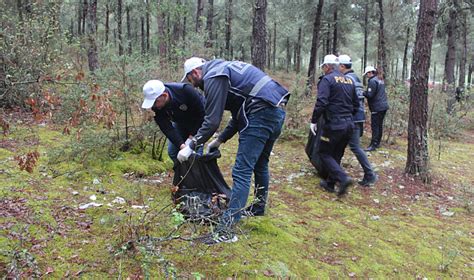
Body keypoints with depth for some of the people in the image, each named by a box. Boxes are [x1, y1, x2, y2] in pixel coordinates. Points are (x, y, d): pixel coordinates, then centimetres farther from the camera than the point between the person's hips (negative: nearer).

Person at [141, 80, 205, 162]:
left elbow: (201, 113, -27)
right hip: (180, 122, 5)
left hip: (198, 121, -5)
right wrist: (181, 145, -36)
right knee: (172, 151, -1)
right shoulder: (157, 106, -23)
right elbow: (166, 128, -24)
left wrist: (192, 136, -27)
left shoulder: (185, 91, -36)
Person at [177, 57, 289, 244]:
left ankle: (226, 230, -11)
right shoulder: (225, 69, 26)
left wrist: (191, 146, -3)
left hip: (261, 114, -10)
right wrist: (220, 140, 27)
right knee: (260, 164, 24)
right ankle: (259, 207, 41)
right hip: (277, 111, 10)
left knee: (242, 171, -11)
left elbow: (212, 121, -12)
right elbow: (239, 115, 27)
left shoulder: (213, 77, -4)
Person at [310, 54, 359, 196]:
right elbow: (356, 104, 20)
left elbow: (321, 103, -19)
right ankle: (330, 184, 23)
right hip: (349, 124, 7)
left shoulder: (327, 79, -8)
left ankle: (343, 178, -12)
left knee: (324, 153, 4)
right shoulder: (349, 80, 15)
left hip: (334, 125, -7)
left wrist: (314, 121, -11)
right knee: (336, 155, 17)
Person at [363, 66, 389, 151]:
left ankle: (373, 145, -8)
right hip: (383, 106, 10)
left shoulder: (372, 81, -14)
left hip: (377, 108, -10)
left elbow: (370, 95, -20)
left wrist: (363, 93, -4)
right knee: (379, 125, 14)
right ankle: (377, 143, 22)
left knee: (375, 126, -8)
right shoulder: (380, 80, 17)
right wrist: (365, 93, 12)